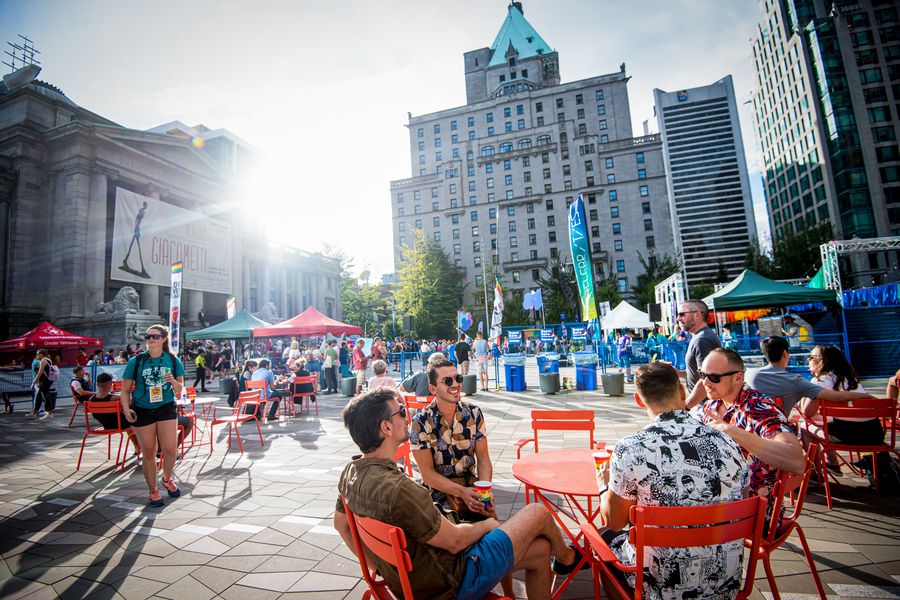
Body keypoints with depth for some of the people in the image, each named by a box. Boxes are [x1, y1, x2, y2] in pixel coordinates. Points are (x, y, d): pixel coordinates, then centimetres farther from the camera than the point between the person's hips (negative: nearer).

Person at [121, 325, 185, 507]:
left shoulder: (173, 360, 0)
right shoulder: (136, 361, -3)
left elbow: (180, 389, 5)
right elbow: (125, 389, 2)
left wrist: (173, 381, -16)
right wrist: (126, 409, -13)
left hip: (166, 408, 0)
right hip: (142, 411, 0)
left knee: (170, 450, -4)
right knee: (148, 453, 9)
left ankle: (167, 478, 28)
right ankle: (153, 491, 28)